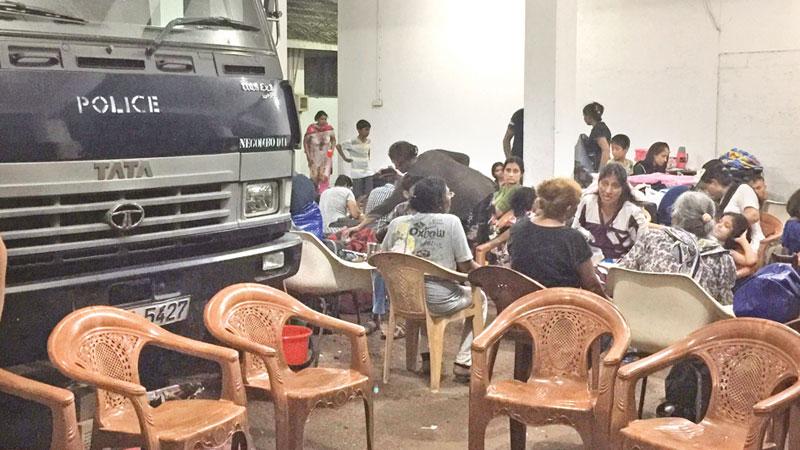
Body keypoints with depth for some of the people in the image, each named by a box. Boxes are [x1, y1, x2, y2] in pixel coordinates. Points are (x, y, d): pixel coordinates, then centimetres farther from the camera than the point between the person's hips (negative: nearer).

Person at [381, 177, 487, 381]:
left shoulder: (397, 223, 2)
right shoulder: (451, 222, -9)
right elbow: (466, 267, -7)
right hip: (438, 302, -5)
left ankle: (427, 355, 35)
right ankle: (463, 363, 17)